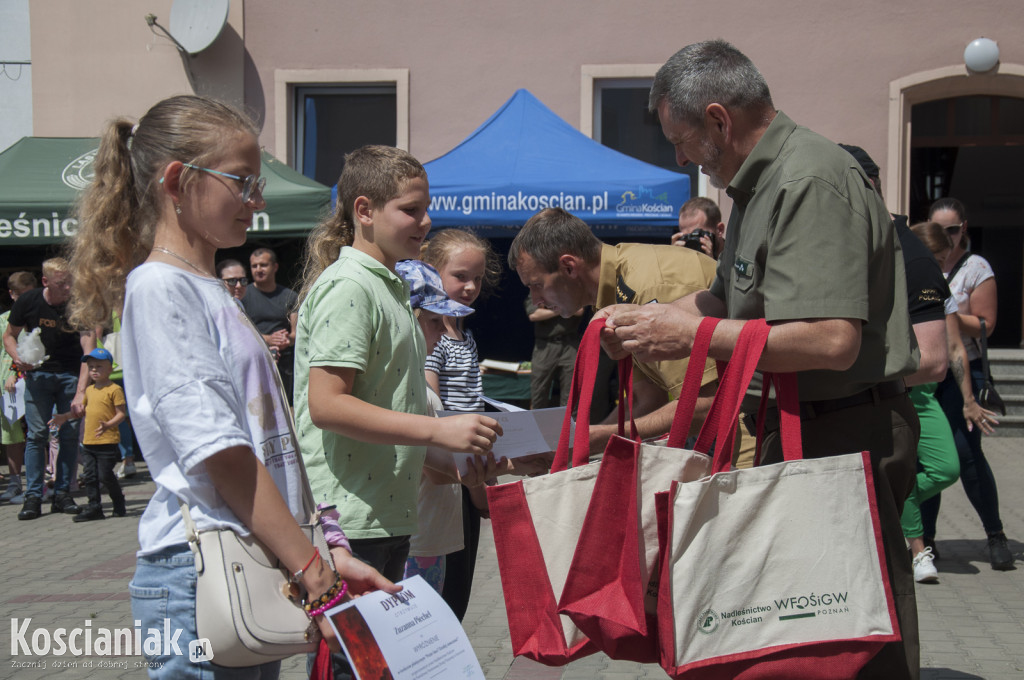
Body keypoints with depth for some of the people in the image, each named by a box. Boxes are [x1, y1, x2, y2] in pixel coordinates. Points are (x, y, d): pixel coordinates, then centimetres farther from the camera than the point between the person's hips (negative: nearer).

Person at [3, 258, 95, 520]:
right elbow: (9, 336, 7)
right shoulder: (28, 302, -8)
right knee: (36, 434, -6)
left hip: (71, 374, 0)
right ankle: (33, 497, -2)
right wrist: (18, 358, -15)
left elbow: (89, 351, -22)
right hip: (38, 373, 0)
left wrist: (80, 392, -32)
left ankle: (62, 494, 7)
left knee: (70, 434, -2)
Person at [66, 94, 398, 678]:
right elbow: (220, 451, -18)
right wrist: (315, 572, -19)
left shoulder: (212, 291, 16)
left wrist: (321, 552, 10)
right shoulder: (159, 287, -11)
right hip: (198, 573, -8)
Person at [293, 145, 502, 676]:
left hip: (386, 512, 10)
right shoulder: (346, 286, -14)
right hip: (347, 518, -10)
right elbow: (327, 405, -23)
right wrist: (438, 430, -24)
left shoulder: (390, 286, 17)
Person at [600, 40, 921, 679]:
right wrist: (646, 315, 10)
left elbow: (831, 340, -29)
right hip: (800, 427, 11)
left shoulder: (812, 183, -20)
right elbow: (732, 297, 25)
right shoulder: (759, 184, 14)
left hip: (847, 437, -11)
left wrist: (694, 335, -21)